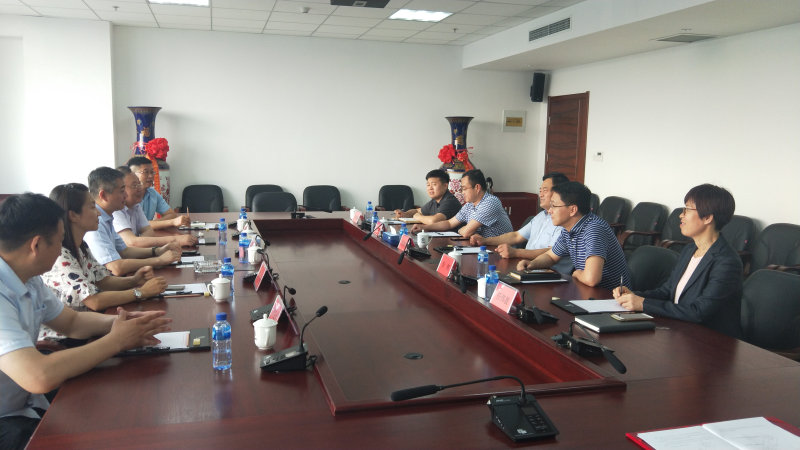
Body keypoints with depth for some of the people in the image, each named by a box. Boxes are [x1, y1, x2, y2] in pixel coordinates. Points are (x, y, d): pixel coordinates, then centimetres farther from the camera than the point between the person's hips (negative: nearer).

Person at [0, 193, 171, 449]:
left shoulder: (28, 279, 1)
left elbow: (72, 321, 13)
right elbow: (40, 377, -37)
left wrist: (117, 322, -8)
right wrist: (116, 340, -24)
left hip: (24, 404, 8)